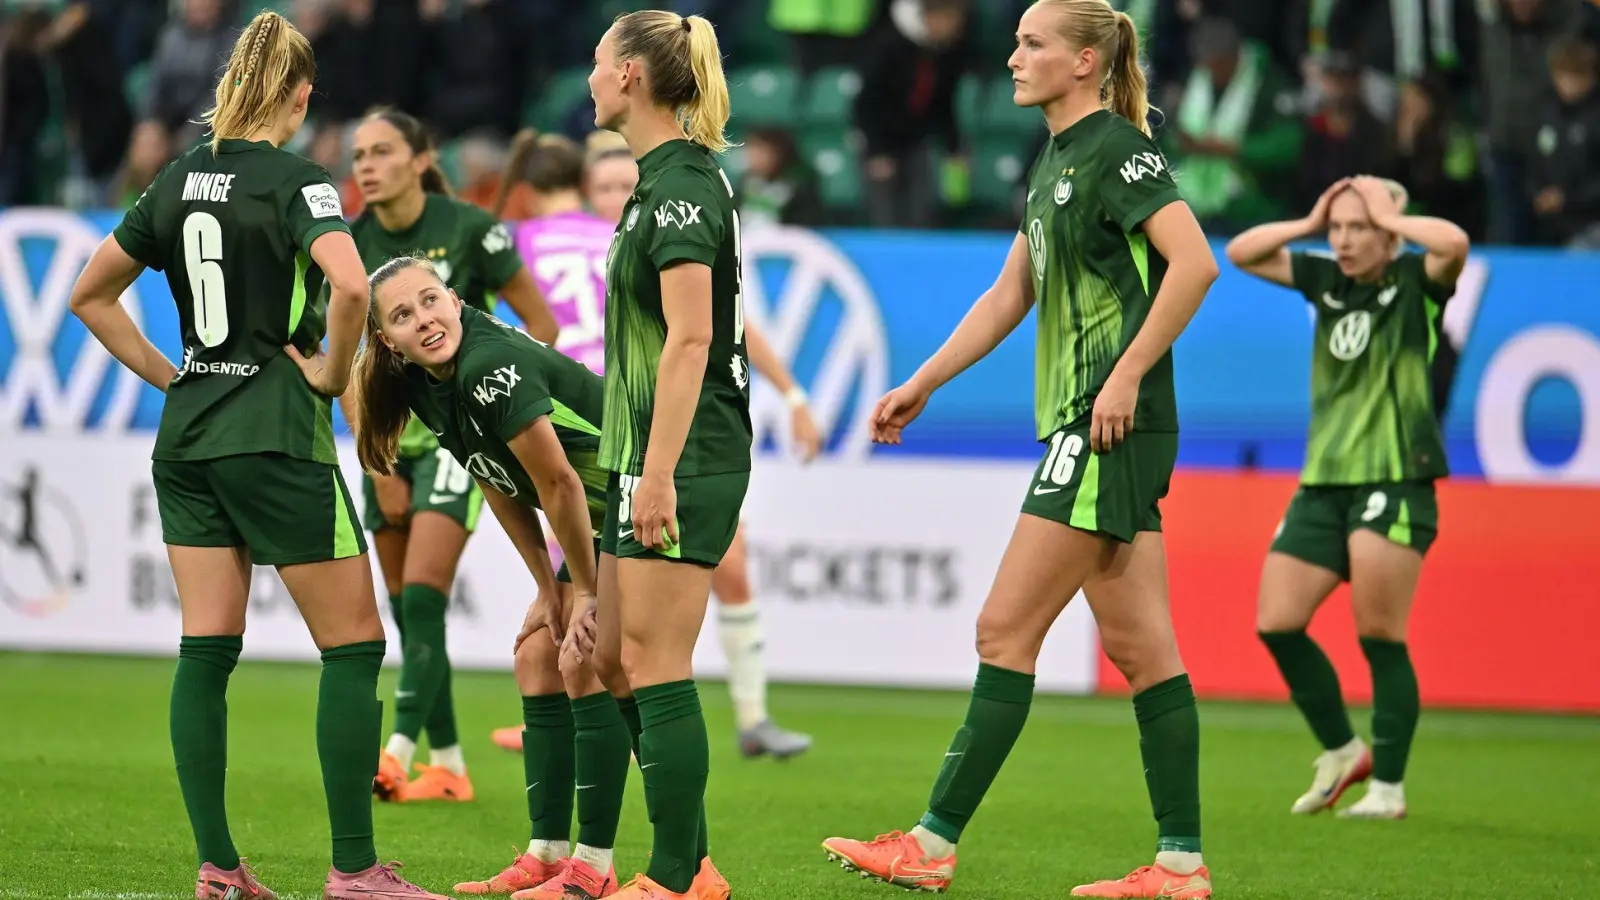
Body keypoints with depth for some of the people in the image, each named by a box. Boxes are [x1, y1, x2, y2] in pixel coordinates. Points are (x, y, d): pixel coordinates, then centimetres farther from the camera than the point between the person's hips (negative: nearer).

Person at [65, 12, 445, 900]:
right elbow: (349, 284, -28)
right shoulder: (293, 179, -11)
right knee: (354, 646, 1)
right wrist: (331, 371, -12)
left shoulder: (179, 178, 8)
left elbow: (90, 295, 16)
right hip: (276, 437, -7)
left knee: (205, 651, 6)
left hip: (187, 438, 7)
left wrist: (168, 375, 14)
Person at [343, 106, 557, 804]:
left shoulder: (468, 229, -12)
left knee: (422, 592, -17)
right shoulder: (350, 246, -1)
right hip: (389, 436, 5)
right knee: (406, 608, 5)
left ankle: (399, 749, -23)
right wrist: (379, 472, -2)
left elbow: (541, 323, -4)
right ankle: (447, 765, 12)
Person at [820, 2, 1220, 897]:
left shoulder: (1118, 149, -11)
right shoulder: (1055, 161, 17)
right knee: (1139, 644, 7)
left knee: (1007, 630, -7)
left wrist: (1128, 373, -22)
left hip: (1113, 425, -10)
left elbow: (1195, 262, -22)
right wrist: (922, 385, 23)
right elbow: (1011, 293, 25)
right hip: (1081, 425, 10)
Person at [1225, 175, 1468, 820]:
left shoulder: (1415, 281, -5)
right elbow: (1242, 253, 15)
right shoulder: (1325, 280, 11)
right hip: (1324, 483, 6)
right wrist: (1310, 223, 4)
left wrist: (1390, 218, -12)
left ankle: (1388, 786, 2)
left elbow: (1454, 244, -26)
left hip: (1395, 482, -6)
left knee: (1380, 637, -7)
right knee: (1276, 623, 1)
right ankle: (1340, 752, 19)